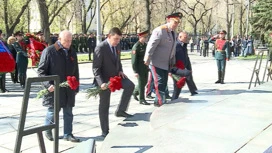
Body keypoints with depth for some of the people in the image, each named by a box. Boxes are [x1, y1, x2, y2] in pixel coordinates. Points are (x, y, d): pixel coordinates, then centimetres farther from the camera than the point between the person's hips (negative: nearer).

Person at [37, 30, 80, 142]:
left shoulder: (72, 53, 9)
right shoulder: (49, 51, -8)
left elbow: (75, 72, 15)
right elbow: (41, 70, -8)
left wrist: (76, 87, 14)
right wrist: (48, 85, -18)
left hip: (69, 89, 5)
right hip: (54, 89, -5)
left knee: (68, 113, 9)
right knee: (52, 112, 4)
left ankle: (68, 134, 22)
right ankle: (47, 131, 29)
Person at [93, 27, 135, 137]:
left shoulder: (117, 46, 2)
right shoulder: (100, 48, -19)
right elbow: (95, 68, -19)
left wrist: (120, 70, 0)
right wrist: (101, 83, -30)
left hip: (115, 76, 6)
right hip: (105, 80, -6)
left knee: (130, 86, -19)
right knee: (104, 106, 4)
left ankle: (120, 111, -5)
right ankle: (105, 131, 17)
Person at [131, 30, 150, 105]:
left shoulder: (145, 45, 9)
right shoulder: (136, 46, -14)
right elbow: (134, 60, -16)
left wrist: (148, 66, 16)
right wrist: (135, 71, -18)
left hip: (145, 67, 8)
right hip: (139, 68, -8)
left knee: (144, 82, 16)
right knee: (141, 83, -1)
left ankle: (135, 92, 37)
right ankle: (142, 99, 9)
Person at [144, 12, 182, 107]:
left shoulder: (173, 33, 11)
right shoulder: (159, 31, -18)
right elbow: (151, 46, -21)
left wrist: (173, 62, 19)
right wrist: (147, 60, -21)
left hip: (166, 63, 9)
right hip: (156, 63, -8)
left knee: (164, 83, 13)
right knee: (160, 83, -8)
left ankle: (160, 101, 24)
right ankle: (160, 102, 3)